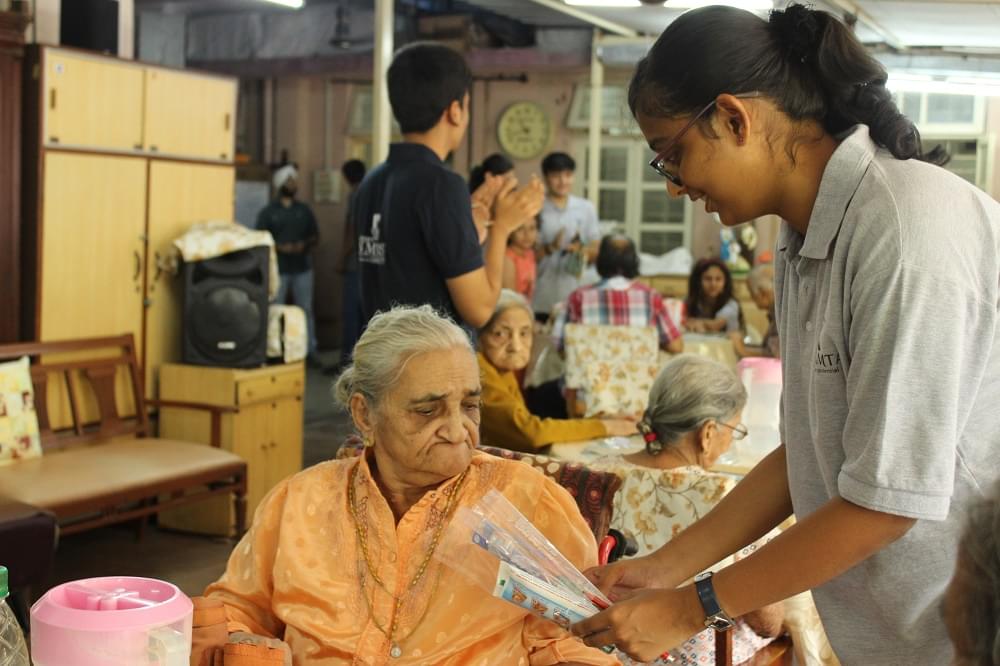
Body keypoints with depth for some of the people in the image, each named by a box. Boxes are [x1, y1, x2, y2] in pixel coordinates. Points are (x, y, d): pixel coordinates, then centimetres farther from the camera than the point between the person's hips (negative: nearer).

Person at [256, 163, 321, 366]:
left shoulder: (304, 210, 11)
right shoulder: (268, 212, 2)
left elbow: (315, 236, 13)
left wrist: (305, 245, -7)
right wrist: (280, 247, -17)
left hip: (303, 268, 3)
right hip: (278, 269, -3)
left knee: (306, 309, 2)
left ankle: (310, 350, 6)